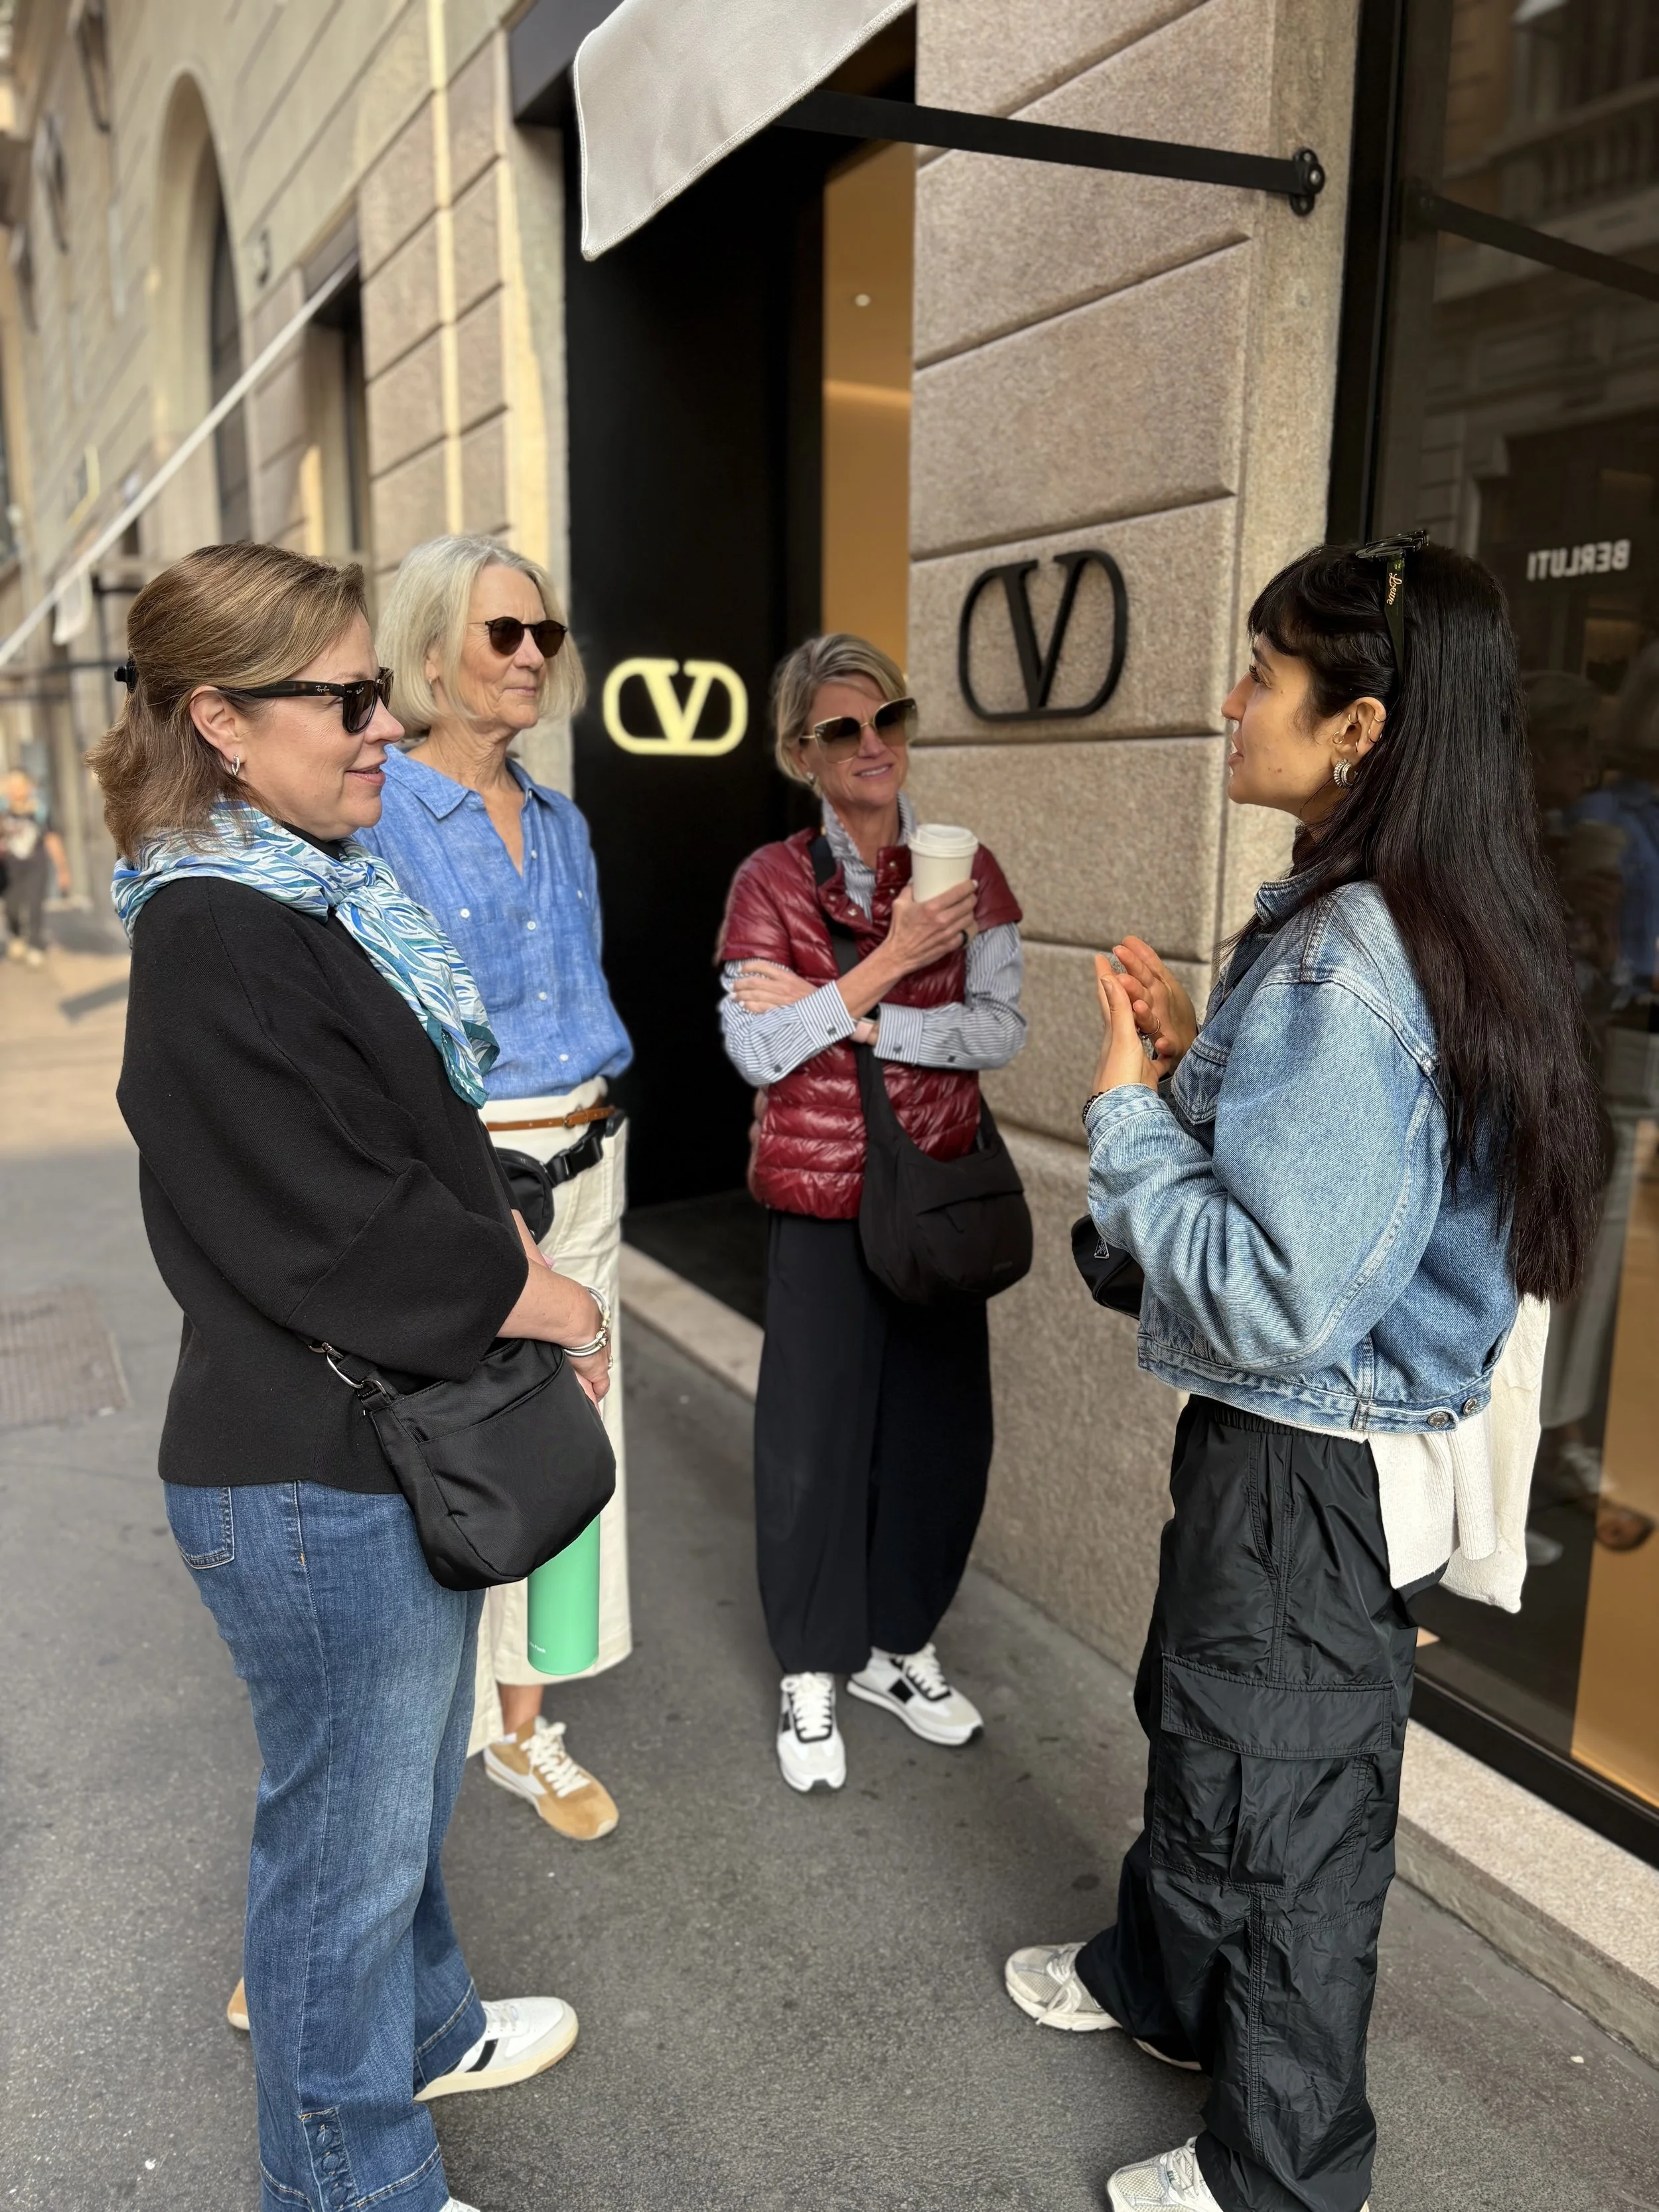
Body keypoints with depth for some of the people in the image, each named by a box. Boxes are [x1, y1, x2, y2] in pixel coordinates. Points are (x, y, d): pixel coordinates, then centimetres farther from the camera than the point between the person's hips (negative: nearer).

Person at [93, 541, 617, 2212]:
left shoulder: (323, 895, 7)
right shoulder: (211, 944, -21)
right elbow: (320, 1231, -24)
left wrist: (503, 1242, 0)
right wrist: (541, 1304, -12)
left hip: (398, 1441, 9)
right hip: (312, 1483, -9)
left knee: (408, 1789, 27)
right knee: (350, 1835, 11)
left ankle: (420, 2029, 51)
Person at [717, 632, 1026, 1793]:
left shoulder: (965, 870, 2)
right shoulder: (772, 880, -3)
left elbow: (1001, 1029, -9)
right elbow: (757, 1051, -14)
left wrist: (840, 1015, -16)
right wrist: (887, 964, -20)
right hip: (819, 1196, -2)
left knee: (941, 1424, 10)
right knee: (816, 1433, 5)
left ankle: (899, 1647, 33)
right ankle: (812, 1674, 26)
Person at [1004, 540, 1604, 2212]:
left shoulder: (1341, 967, -29)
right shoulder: (1444, 930, 3)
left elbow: (1273, 1298, -31)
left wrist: (1127, 1113, -20)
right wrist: (1195, 1058, 1)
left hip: (1307, 1474, -9)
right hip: (1342, 1442, 9)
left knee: (1275, 1800, 13)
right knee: (1197, 1719, 29)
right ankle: (1162, 1980, 56)